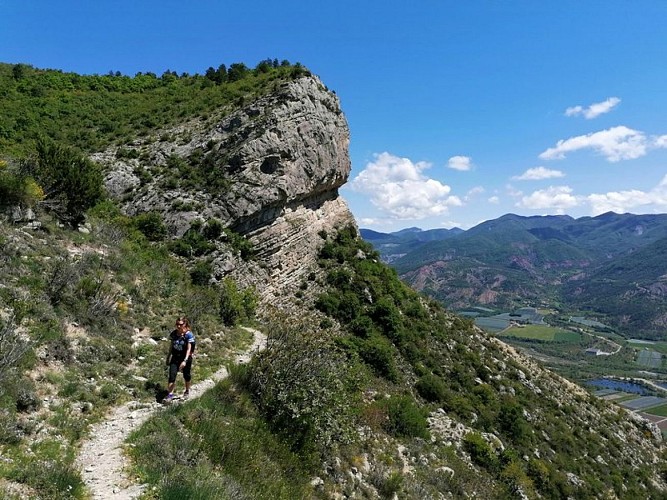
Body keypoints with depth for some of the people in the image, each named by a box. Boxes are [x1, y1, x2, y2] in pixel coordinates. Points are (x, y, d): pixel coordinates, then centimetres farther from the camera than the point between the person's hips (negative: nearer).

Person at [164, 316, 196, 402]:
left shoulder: (189, 335, -16)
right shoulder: (173, 334, -3)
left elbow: (189, 349, -19)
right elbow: (171, 347, 8)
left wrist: (185, 361, -28)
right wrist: (168, 358, 12)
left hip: (185, 358, -3)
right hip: (175, 357, 3)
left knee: (186, 376, 13)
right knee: (172, 376, -8)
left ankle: (187, 391, 35)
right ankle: (170, 394, 0)